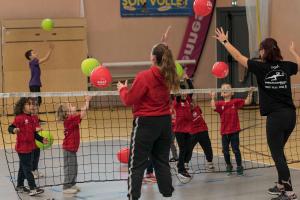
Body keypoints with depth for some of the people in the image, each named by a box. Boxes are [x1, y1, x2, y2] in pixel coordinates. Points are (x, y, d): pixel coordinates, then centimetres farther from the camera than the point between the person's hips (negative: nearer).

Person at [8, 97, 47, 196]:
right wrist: (14, 130, -36)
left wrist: (42, 139, -3)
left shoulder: (32, 118, 6)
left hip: (30, 146, 8)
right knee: (27, 168, -4)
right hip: (22, 147, -7)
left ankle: (20, 186, 31)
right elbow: (10, 128, -15)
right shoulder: (19, 118, -15)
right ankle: (32, 188, -3)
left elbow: (34, 133, 9)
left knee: (23, 167, 19)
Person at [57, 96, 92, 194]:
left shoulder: (72, 119, 8)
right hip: (69, 148, -10)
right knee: (69, 168, -4)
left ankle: (72, 185, 27)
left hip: (72, 148, 10)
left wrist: (87, 102, 3)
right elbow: (82, 114, -25)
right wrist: (87, 102, -19)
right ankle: (66, 187, 1)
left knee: (74, 168, 17)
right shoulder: (70, 120, -19)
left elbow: (82, 112, 12)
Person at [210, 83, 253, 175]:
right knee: (225, 150, 11)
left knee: (236, 149, 1)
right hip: (224, 131, 2)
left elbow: (247, 102, -6)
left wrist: (250, 93, -16)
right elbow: (214, 107, -20)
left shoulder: (235, 102, -1)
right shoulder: (220, 104, -1)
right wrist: (213, 98, -21)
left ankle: (239, 167, 13)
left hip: (234, 131, -2)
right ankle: (228, 165, 30)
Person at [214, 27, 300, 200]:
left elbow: (238, 57, 2)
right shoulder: (286, 66, 5)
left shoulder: (261, 67, -7)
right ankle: (282, 185, 29)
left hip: (276, 116, -6)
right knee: (278, 151, 21)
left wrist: (225, 41, 14)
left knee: (277, 154, -1)